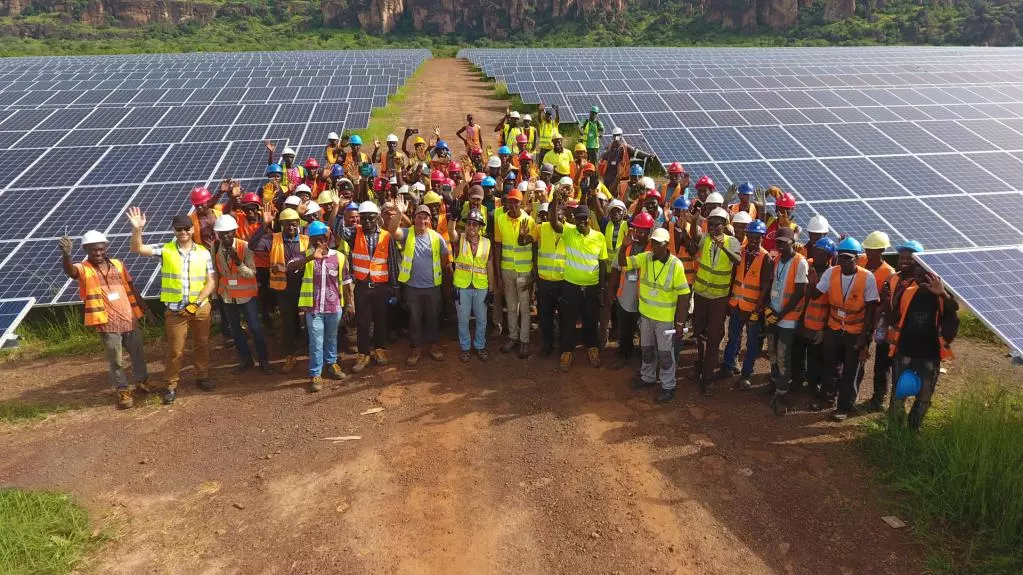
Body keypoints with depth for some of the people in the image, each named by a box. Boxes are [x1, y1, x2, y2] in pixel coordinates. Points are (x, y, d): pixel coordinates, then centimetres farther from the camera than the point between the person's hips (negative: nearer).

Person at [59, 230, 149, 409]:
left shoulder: (117, 264, 5)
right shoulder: (84, 269, -8)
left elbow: (130, 288, 12)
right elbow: (69, 270, -32)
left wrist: (144, 309, 13)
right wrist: (66, 255, -54)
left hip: (130, 319, 4)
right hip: (107, 324, -4)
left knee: (138, 354, 19)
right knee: (116, 361, 8)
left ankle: (142, 380, 41)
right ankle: (123, 391, 24)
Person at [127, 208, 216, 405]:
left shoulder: (203, 252, 0)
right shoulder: (165, 250, -2)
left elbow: (211, 281, -2)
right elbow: (137, 249, -11)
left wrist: (196, 303, -10)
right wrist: (137, 229, -27)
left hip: (201, 308, 1)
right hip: (175, 310, -1)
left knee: (202, 345, 14)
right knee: (175, 350, 6)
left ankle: (202, 377, 32)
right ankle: (171, 386, 19)